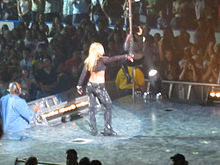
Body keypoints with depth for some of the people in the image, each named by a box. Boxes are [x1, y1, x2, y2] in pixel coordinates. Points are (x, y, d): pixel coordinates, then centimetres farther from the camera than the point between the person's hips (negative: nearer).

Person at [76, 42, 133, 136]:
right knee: (108, 107, 5)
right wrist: (126, 57, -30)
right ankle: (107, 129, 0)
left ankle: (93, 130, 8)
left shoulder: (88, 61, 5)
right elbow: (113, 59, -24)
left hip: (90, 85, 6)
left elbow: (83, 74, 5)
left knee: (91, 108, 8)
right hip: (99, 86, -6)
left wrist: (79, 85, 10)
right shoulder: (101, 60, -11)